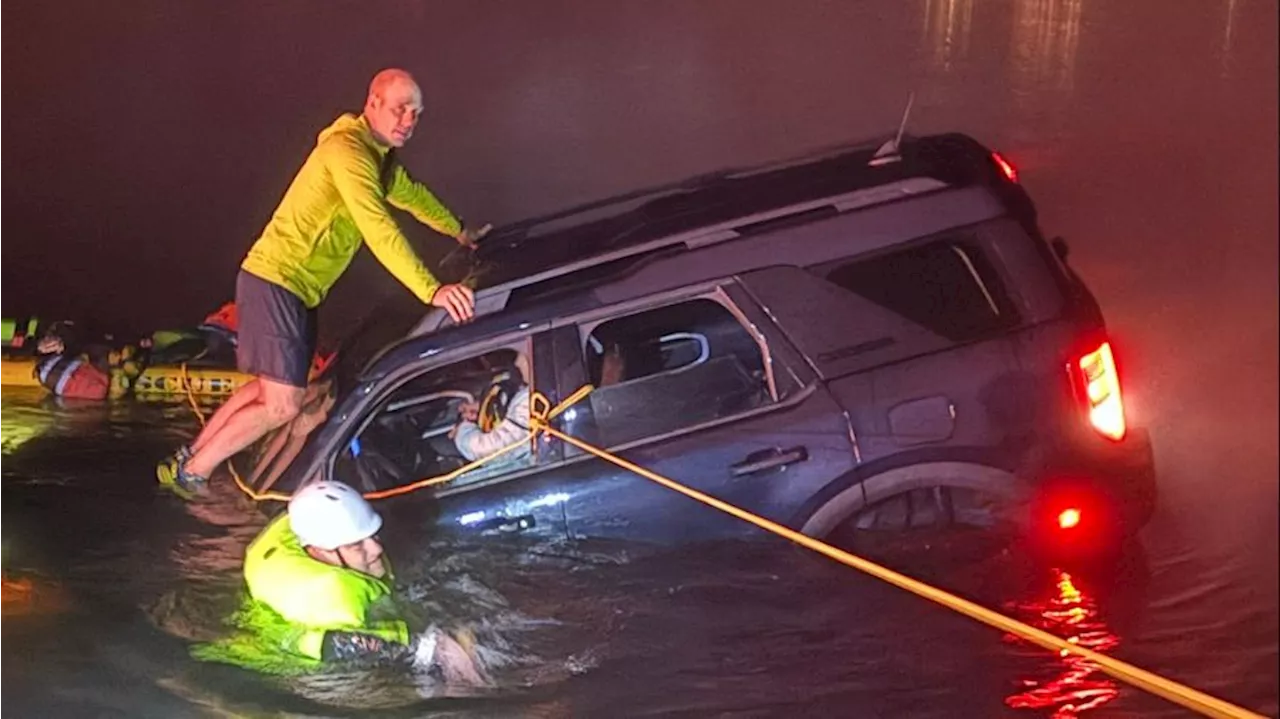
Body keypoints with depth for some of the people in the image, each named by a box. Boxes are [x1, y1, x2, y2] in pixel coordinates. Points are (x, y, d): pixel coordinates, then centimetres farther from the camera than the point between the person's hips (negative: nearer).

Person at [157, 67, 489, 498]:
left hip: (297, 289, 10)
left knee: (270, 387, 20)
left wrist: (459, 232, 38)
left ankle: (188, 458, 28)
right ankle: (191, 473, 4)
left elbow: (411, 194, 33)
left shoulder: (378, 155, 12)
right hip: (276, 280, -10)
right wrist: (432, 291, -34)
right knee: (283, 405, -9)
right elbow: (378, 229, -30)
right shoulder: (349, 151, -20)